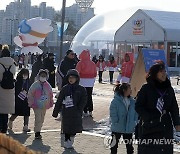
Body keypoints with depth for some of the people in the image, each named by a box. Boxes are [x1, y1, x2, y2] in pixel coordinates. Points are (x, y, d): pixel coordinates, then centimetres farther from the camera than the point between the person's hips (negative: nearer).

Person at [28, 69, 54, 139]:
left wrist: (51, 103, 13)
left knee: (42, 120, 10)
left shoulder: (48, 86, 6)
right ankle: (37, 133, -8)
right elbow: (30, 94, -2)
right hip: (37, 106, -5)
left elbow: (51, 95, 17)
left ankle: (38, 131, 22)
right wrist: (31, 103, -5)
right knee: (38, 119, -11)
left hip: (44, 106, 5)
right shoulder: (35, 85, -7)